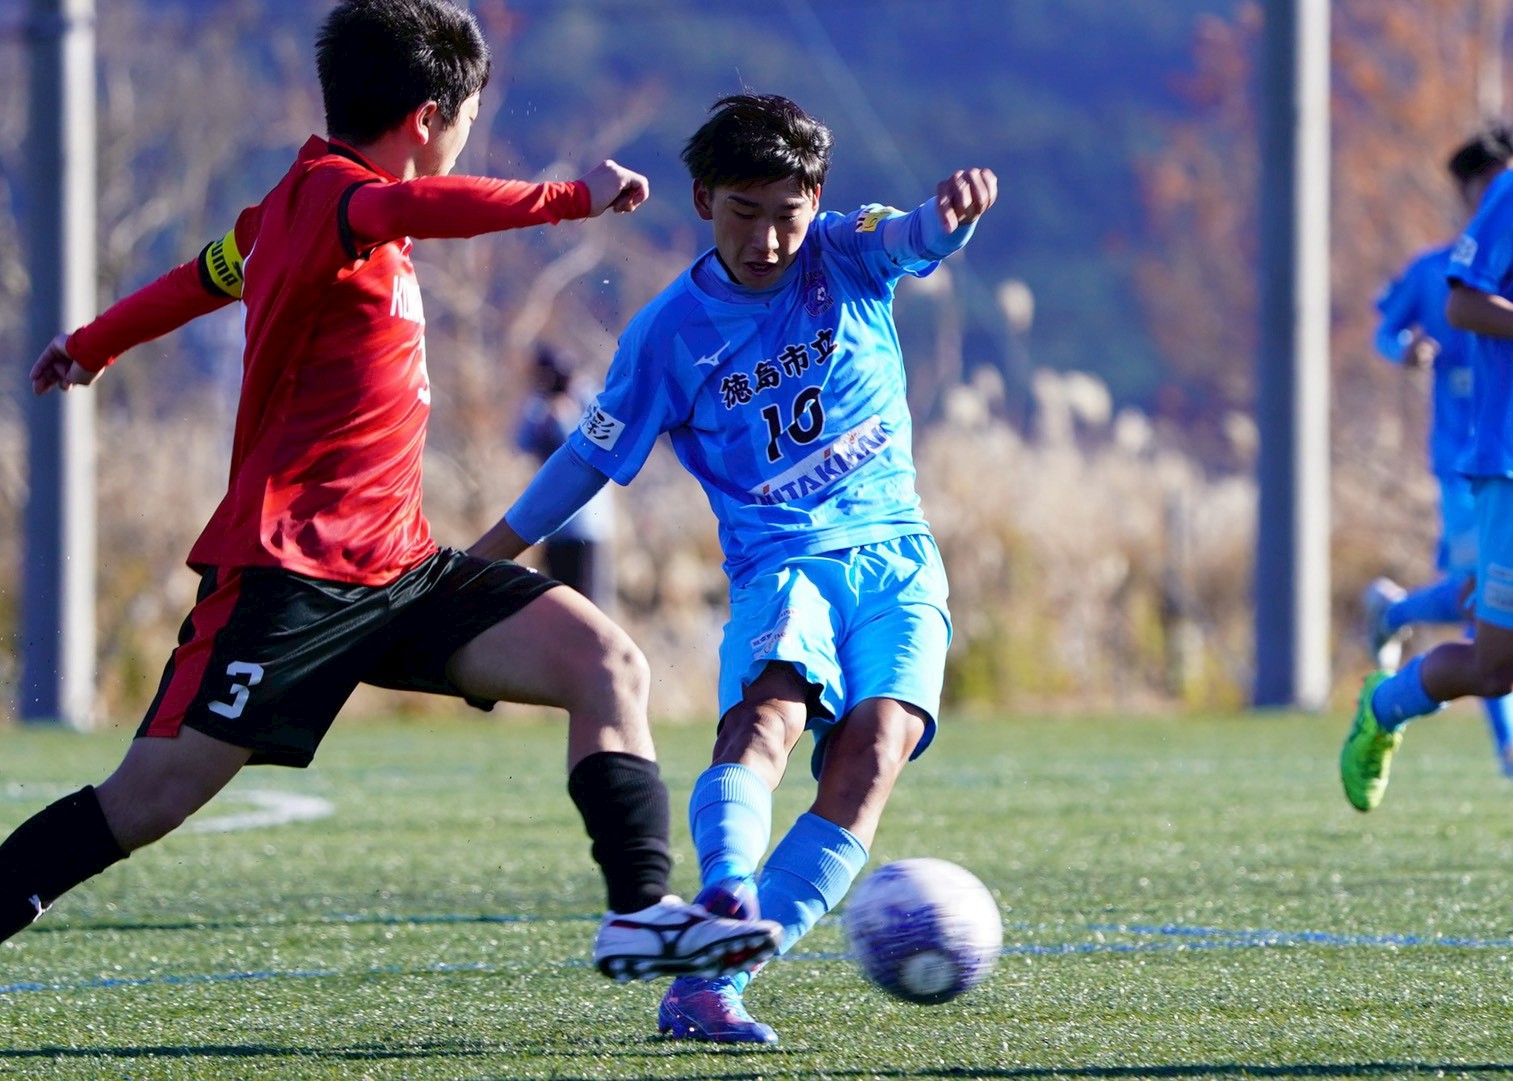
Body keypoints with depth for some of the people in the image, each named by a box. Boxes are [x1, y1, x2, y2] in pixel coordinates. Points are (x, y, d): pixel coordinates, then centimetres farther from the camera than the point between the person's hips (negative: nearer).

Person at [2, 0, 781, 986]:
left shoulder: (314, 201, 16)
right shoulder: (325, 194, -14)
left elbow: (212, 273, 35)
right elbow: (414, 209, -39)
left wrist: (92, 346, 50)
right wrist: (568, 198, -35)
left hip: (396, 564, 9)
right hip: (292, 568, -9)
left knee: (610, 666, -5)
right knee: (149, 800, -9)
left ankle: (641, 913, -11)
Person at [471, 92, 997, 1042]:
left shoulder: (844, 256, 2)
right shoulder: (672, 332, 1)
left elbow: (920, 237, -20)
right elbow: (589, 462, 9)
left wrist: (957, 208, -45)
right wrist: (473, 569, 9)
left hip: (896, 557, 1)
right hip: (782, 564, -1)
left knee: (875, 749, -21)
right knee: (769, 714, -31)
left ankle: (708, 986, -26)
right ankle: (726, 901, -55)